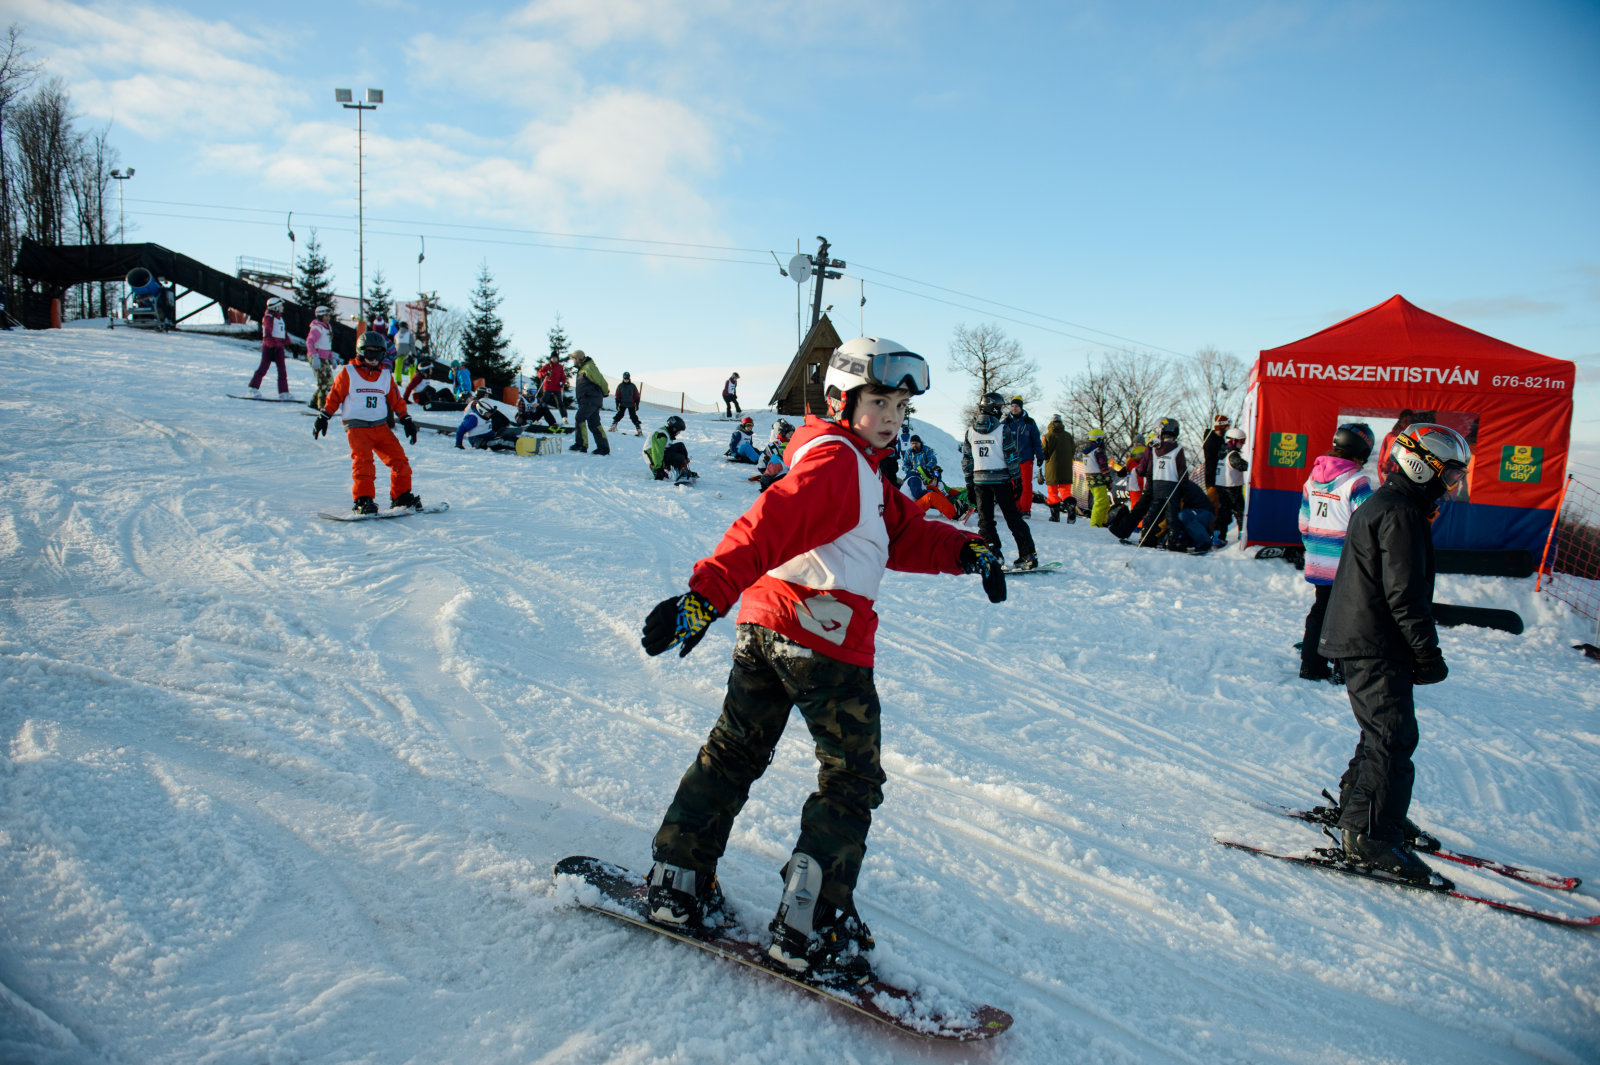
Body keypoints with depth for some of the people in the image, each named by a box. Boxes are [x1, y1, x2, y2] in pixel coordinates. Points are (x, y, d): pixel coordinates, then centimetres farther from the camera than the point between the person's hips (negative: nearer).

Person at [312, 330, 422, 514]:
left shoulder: (386, 375, 13)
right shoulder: (347, 373, 2)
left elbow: (396, 400, 19)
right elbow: (334, 396, 5)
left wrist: (406, 420, 14)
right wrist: (323, 417, 0)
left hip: (381, 427, 4)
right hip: (357, 428, -4)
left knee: (399, 459, -3)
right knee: (363, 460, -22)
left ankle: (401, 496, 10)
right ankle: (363, 500, -20)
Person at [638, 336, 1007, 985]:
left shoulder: (860, 472, 21)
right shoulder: (837, 460, -13)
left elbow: (905, 533, 19)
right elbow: (771, 525, -27)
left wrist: (964, 551, 4)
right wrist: (710, 592, -37)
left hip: (762, 629, 10)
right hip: (823, 640, -10)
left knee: (734, 753, 17)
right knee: (852, 781, 2)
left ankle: (677, 884, 26)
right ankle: (810, 930, 6)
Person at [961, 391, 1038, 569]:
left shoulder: (970, 431, 4)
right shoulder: (1002, 429, -8)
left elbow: (967, 460, 7)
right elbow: (1011, 457, -8)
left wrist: (969, 484, 13)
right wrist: (1017, 480, -1)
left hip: (979, 480, 2)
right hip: (1000, 479, -2)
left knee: (985, 519, 7)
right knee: (1013, 518, 3)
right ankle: (1028, 556, 4)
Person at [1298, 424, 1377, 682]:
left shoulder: (1313, 478, 7)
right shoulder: (1356, 482, -16)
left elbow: (1304, 521, 14)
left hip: (1317, 563, 7)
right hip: (1347, 565, -7)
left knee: (1319, 612, 15)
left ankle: (1311, 665, 19)